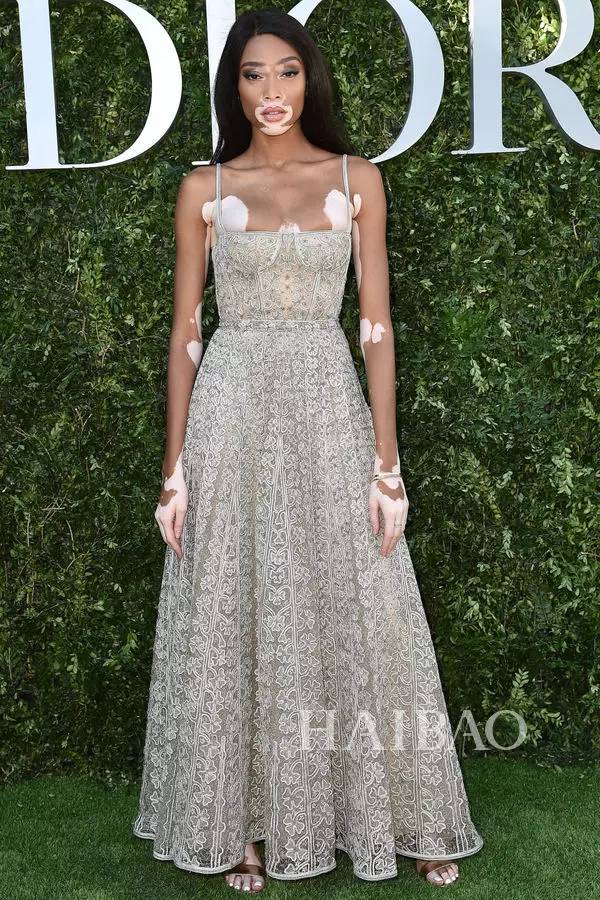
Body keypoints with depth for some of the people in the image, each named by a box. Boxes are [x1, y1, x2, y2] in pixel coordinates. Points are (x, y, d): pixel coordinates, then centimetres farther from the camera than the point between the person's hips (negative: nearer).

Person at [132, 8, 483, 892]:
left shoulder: (357, 180, 5)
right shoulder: (204, 189, 5)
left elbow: (377, 328, 2)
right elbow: (185, 335, 5)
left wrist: (387, 464, -4)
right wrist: (175, 470, 0)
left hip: (328, 411, 0)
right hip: (233, 415, 0)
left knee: (354, 614, 6)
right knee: (234, 620, 6)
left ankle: (400, 817, 22)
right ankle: (243, 822, 21)